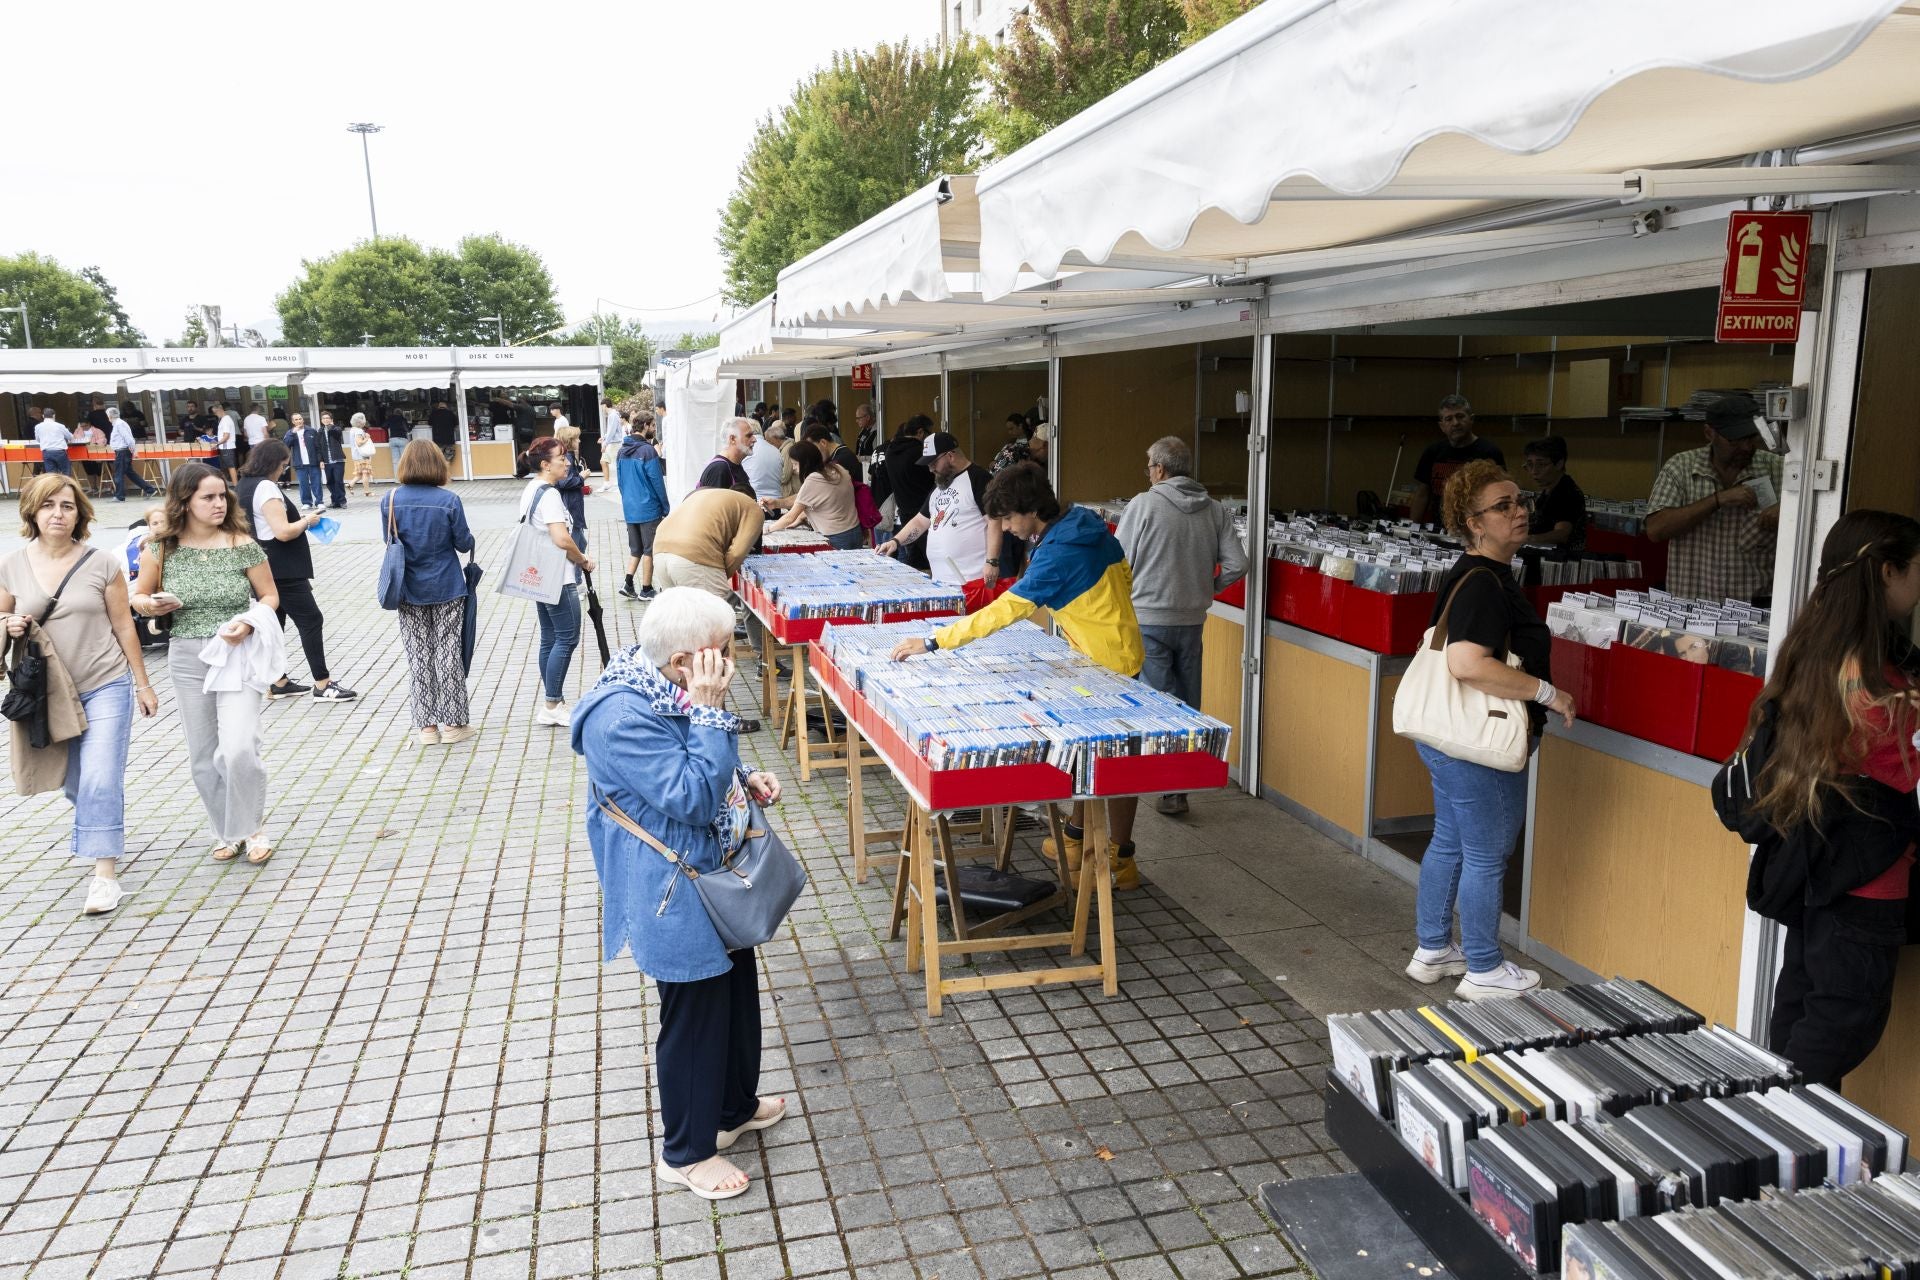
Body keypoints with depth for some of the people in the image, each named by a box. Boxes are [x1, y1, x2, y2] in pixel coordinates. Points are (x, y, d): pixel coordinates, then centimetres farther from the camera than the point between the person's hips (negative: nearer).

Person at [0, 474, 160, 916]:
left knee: (101, 780, -11)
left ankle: (105, 873, -5)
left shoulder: (102, 564, -8)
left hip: (107, 686, -3)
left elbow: (123, 627, -2)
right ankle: (94, 830, 45)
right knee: (74, 782, 16)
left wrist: (143, 684, 1)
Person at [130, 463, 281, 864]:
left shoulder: (242, 545, -6)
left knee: (239, 749, -15)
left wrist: (249, 622, -17)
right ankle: (227, 832, 28)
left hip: (237, 655, -3)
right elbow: (139, 596, 11)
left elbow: (270, 596, 2)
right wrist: (150, 606, -13)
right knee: (203, 758, 10)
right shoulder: (162, 548, -1)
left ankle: (253, 828, 7)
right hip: (187, 659, 3)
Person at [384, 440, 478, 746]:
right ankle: (453, 723, 12)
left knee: (418, 656, 10)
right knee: (448, 652, 7)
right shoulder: (448, 500, -14)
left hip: (410, 590, 2)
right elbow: (464, 543, -7)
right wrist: (471, 537, 15)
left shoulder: (390, 500, -7)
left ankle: (426, 725, 15)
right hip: (446, 588, -2)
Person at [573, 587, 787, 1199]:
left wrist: (746, 778, 0)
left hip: (719, 878, 9)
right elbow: (693, 799, -32)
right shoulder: (622, 718, -30)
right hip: (676, 900, -9)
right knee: (695, 1016, 7)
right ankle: (687, 1152, 30)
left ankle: (735, 1106, 47)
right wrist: (711, 711, -32)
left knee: (737, 989, 23)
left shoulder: (670, 689, 0)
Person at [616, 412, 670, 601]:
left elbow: (620, 480, 14)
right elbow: (657, 481, -14)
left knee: (635, 548, 16)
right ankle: (646, 590, 9)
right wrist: (666, 507, -6)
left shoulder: (623, 450, 7)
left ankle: (628, 583, 4)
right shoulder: (647, 450, -16)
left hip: (629, 508, 7)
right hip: (648, 508, -7)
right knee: (649, 549, 4)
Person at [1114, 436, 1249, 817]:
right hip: (1193, 621, 5)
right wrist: (1206, 588, 14)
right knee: (1187, 703, 14)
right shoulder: (1216, 511, 2)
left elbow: (1118, 562, -9)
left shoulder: (1144, 504, -10)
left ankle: (1173, 789, -4)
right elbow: (1237, 565, -2)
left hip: (1148, 619, -4)